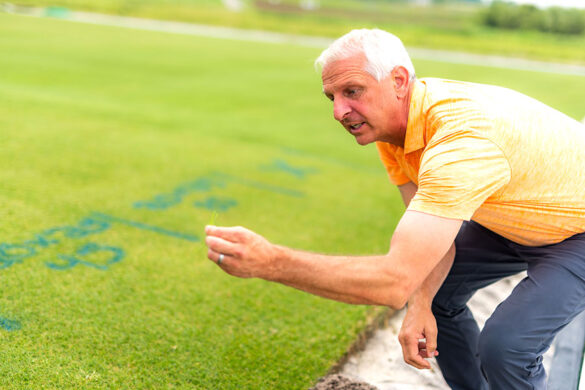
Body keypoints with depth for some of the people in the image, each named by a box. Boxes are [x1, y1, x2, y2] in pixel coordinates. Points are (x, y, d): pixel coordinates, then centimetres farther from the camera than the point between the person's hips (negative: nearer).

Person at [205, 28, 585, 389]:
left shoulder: (461, 138, -40)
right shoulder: (388, 123, -11)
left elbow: (396, 280, -45)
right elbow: (432, 231, -7)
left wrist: (269, 261, -48)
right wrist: (420, 305, -23)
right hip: (516, 216, 8)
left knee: (504, 347, -23)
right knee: (434, 290, 8)